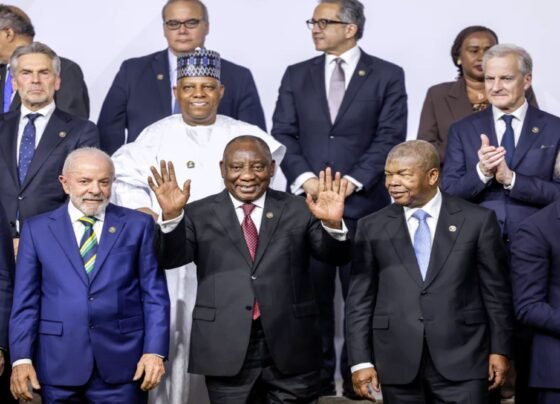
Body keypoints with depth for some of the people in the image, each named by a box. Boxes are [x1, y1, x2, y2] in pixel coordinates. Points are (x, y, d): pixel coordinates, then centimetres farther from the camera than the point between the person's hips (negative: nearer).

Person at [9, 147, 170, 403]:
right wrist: (21, 358, -5)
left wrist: (155, 350, -7)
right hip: (59, 365, 1)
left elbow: (154, 294, 3)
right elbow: (25, 300, 4)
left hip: (122, 364, 0)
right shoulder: (37, 229, 7)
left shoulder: (138, 225, 6)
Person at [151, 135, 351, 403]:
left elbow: (336, 256, -3)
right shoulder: (200, 214, 5)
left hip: (291, 350, 0)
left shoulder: (298, 210, 5)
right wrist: (171, 216, -25)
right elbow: (170, 259, -6)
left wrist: (332, 224, -25)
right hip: (227, 352, 0)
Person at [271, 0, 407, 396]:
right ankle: (317, 381, 14)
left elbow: (390, 137, -4)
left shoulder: (388, 76, 4)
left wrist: (352, 181, -15)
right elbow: (283, 135, 5)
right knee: (312, 297, 5)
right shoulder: (296, 75, 11)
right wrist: (305, 178, -12)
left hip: (364, 203, -2)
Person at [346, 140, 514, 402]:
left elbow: (496, 291, 5)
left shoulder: (477, 220, 2)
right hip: (397, 363, 2)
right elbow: (360, 299, 5)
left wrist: (500, 349, 3)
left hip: (461, 360, -1)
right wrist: (361, 360, 0)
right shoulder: (372, 227, 6)